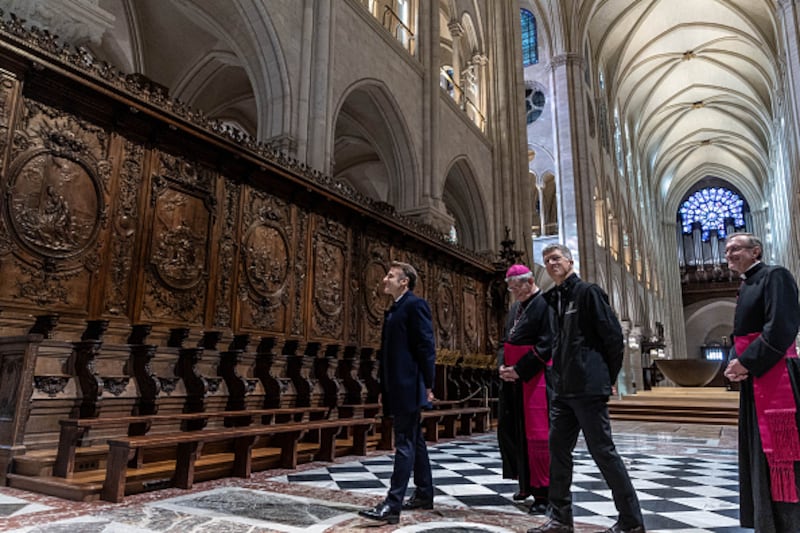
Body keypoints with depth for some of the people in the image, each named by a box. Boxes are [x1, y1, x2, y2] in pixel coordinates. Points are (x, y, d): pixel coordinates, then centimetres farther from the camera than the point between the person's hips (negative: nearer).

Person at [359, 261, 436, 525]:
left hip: (409, 388, -9)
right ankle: (424, 494, 26)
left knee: (405, 444, -5)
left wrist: (428, 385, -16)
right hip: (397, 389, 9)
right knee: (415, 442, 15)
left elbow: (427, 346, -14)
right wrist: (384, 389, 17)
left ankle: (393, 505, -2)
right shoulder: (393, 310, 18)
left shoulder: (415, 305, -9)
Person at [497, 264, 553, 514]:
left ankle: (543, 492, 8)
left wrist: (519, 370, -16)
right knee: (508, 430, 12)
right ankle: (527, 483, 29)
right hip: (513, 379, 9)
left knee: (537, 434, -4)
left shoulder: (544, 305, -10)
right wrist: (502, 366, 1)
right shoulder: (515, 308, 15)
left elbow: (546, 345, -17)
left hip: (535, 378, -8)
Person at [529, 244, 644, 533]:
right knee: (558, 450, 10)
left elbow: (613, 335, -9)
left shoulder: (588, 292, -6)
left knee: (603, 450, -1)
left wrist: (608, 377, -4)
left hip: (588, 387, -8)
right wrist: (558, 377, 12)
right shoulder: (553, 299, 15)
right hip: (563, 389, 8)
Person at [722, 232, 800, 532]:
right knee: (758, 454, 13)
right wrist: (735, 363, 0)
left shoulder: (775, 276, -7)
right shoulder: (746, 287, 19)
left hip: (775, 379, -9)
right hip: (753, 381, 9)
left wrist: (746, 363, -15)